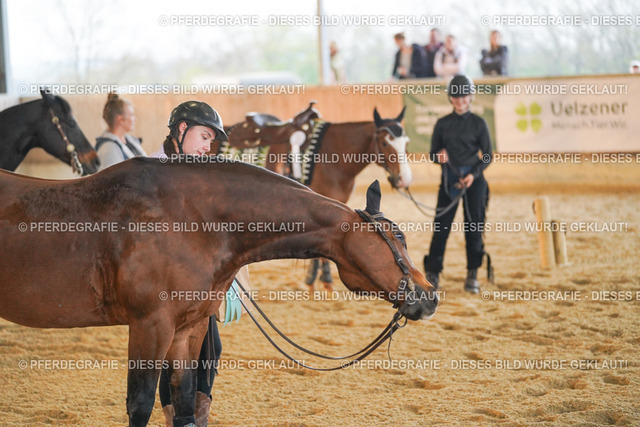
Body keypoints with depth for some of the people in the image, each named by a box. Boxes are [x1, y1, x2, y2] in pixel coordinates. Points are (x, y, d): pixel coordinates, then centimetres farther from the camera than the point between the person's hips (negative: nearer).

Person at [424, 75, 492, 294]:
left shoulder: (478, 123, 2)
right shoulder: (442, 124, 5)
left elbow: (487, 156, 3)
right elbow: (433, 151, 10)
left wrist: (474, 174, -12)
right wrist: (439, 156, -14)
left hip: (473, 179, -1)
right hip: (449, 179, 1)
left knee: (474, 226, 1)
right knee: (441, 226, -2)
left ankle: (472, 275, 11)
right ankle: (432, 273, 4)